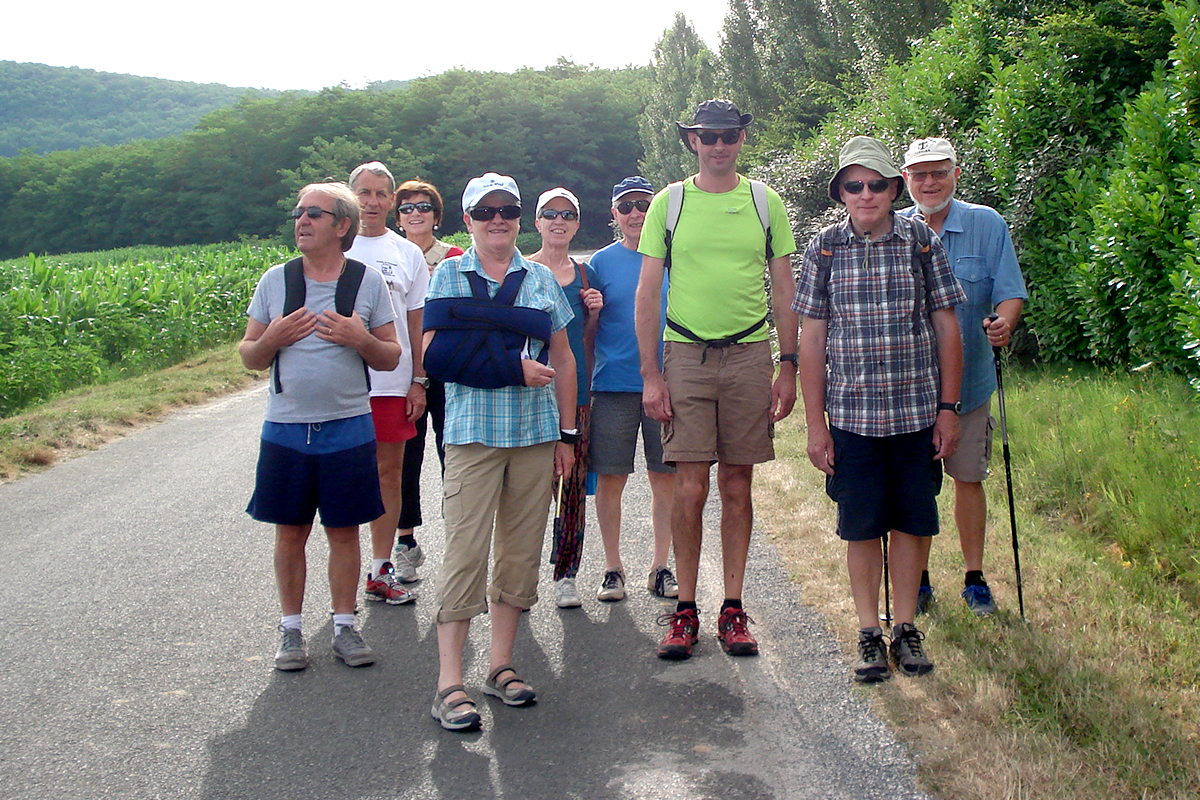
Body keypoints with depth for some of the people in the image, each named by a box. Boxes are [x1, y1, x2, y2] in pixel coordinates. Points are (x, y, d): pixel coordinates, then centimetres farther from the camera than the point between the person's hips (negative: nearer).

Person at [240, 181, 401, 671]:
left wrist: (360, 340, -16)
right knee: (290, 532, 8)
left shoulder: (369, 281, 1)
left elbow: (391, 358, 3)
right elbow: (249, 357, 9)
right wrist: (272, 340, -12)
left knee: (344, 531, 7)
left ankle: (343, 626, 21)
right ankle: (291, 628, 22)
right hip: (286, 429, 1)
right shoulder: (275, 280, 5)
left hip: (348, 428, -1)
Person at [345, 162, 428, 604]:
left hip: (393, 381, 2)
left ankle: (381, 569, 16)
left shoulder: (408, 253, 9)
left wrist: (419, 381, 4)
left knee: (389, 472, 6)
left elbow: (417, 323, 10)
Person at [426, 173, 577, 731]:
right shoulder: (449, 275, 5)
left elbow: (563, 360, 15)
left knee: (520, 552, 8)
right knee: (465, 551, -7)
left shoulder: (542, 278, 13)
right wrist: (512, 364, -13)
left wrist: (567, 433, 10)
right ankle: (449, 684, -1)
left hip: (536, 432, 4)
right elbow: (433, 354, -6)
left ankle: (501, 665, 21)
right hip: (473, 431, -3)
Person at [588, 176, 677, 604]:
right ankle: (613, 567, 16)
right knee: (610, 478, 2)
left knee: (665, 478, 5)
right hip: (614, 385, -1)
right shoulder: (602, 261, 5)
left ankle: (660, 565, 19)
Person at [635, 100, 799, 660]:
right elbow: (647, 293, 3)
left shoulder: (765, 202, 9)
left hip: (749, 354, 1)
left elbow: (784, 290, 10)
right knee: (690, 487, -4)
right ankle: (685, 609, 9)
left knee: (737, 485, 6)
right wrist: (650, 374, -4)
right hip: (686, 353, -1)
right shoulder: (668, 203, 5)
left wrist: (788, 366, 3)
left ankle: (733, 609, 15)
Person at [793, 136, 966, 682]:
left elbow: (947, 327, 5)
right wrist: (816, 424, -3)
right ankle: (869, 633, 20)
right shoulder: (825, 249, 0)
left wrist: (949, 409, 0)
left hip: (918, 412, 1)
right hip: (852, 416, -1)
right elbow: (811, 339, 0)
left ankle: (906, 627, 24)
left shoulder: (922, 242, 2)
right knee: (862, 527, 6)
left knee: (914, 523, 8)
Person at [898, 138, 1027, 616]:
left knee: (969, 478, 7)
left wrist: (1002, 323, -25)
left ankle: (974, 578, 22)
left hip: (969, 380, 0)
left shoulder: (987, 225, -1)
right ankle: (918, 581, 19)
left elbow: (1010, 294, -4)